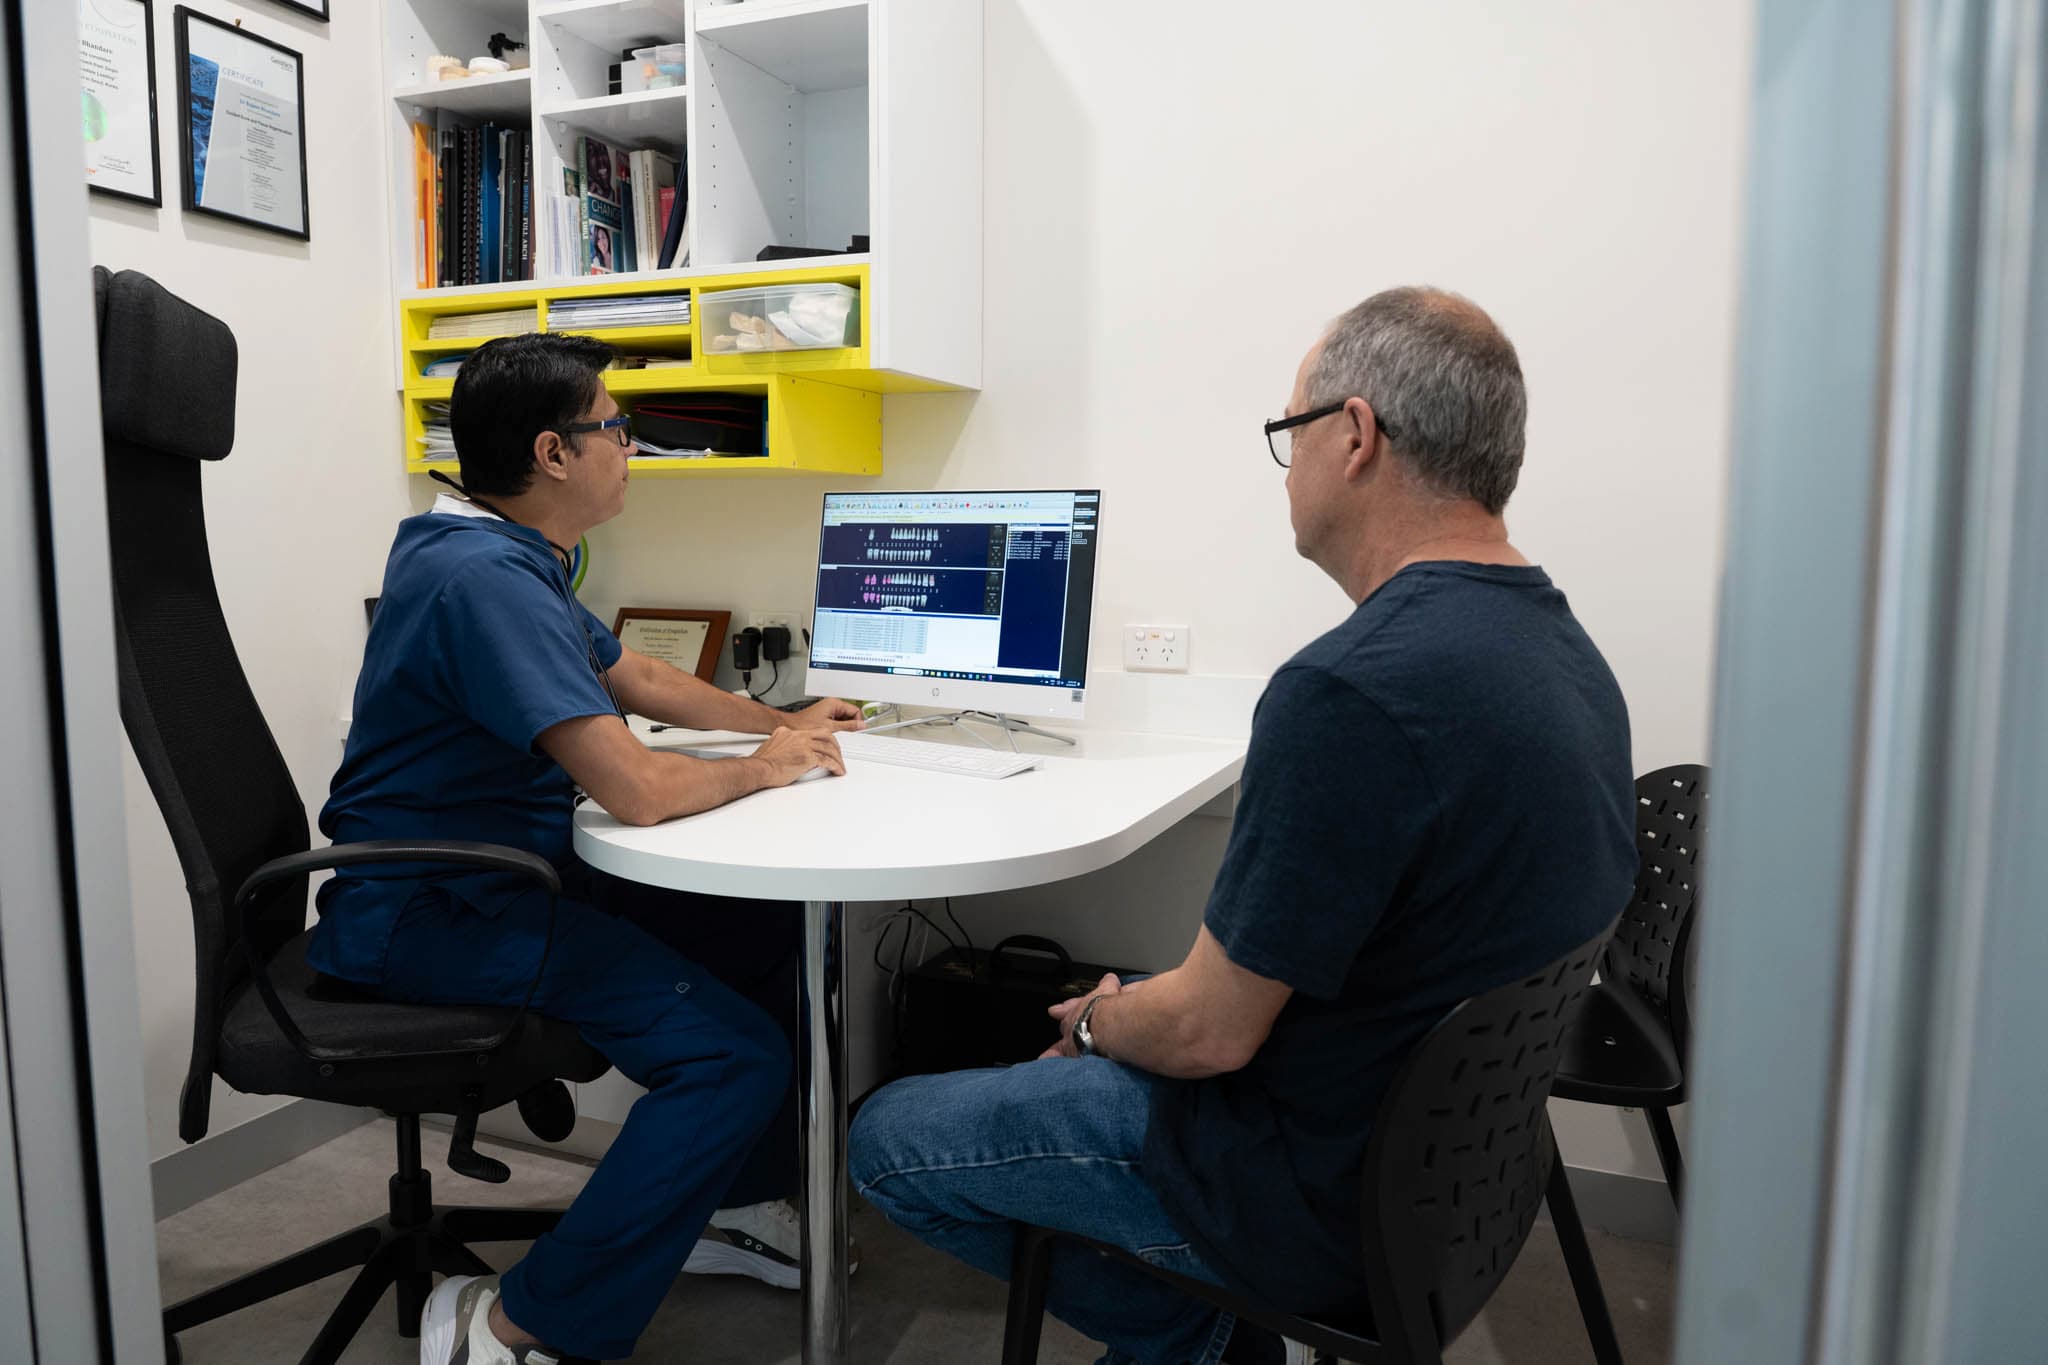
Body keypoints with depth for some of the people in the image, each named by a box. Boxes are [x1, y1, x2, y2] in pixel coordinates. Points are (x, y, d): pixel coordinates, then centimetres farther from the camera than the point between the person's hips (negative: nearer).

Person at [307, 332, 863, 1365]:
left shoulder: (510, 559, 11)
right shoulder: (484, 578, -24)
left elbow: (637, 678, 24)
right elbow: (636, 790, -31)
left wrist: (780, 723, 22)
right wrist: (760, 768, -11)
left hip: (510, 869, 10)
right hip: (425, 910, -10)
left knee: (776, 929, 7)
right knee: (736, 1054, -21)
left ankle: (736, 1202, 22)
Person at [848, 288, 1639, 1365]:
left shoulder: (1348, 691, -32)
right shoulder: (1562, 645, 0)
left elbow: (1209, 1032, -25)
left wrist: (1095, 1019, -1)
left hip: (1328, 1193, -9)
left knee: (884, 1139, 4)